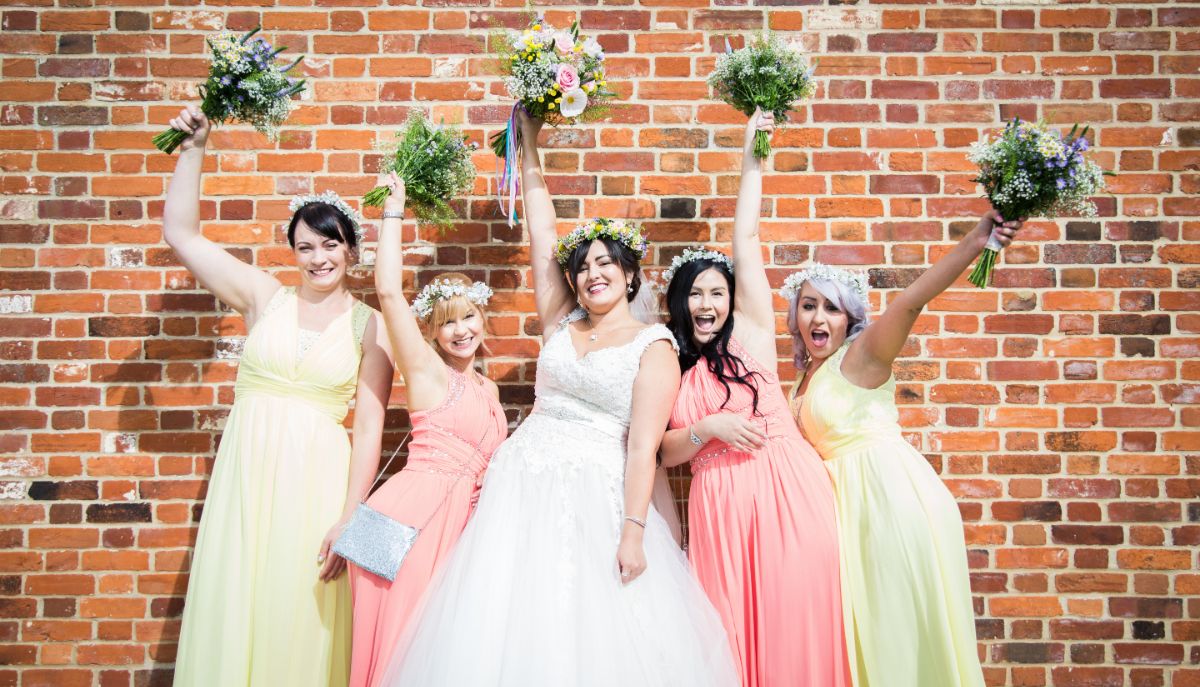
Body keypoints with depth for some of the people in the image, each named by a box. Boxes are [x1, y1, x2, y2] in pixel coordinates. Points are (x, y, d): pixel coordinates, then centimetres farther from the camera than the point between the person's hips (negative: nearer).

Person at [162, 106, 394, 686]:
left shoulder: (369, 326, 1)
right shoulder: (265, 297, 7)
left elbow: (369, 427, -3)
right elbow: (180, 232, 8)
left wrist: (349, 517, -9)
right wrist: (193, 149, 4)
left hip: (318, 482, -2)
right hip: (247, 472, 2)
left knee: (303, 621, 5)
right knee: (236, 611, 7)